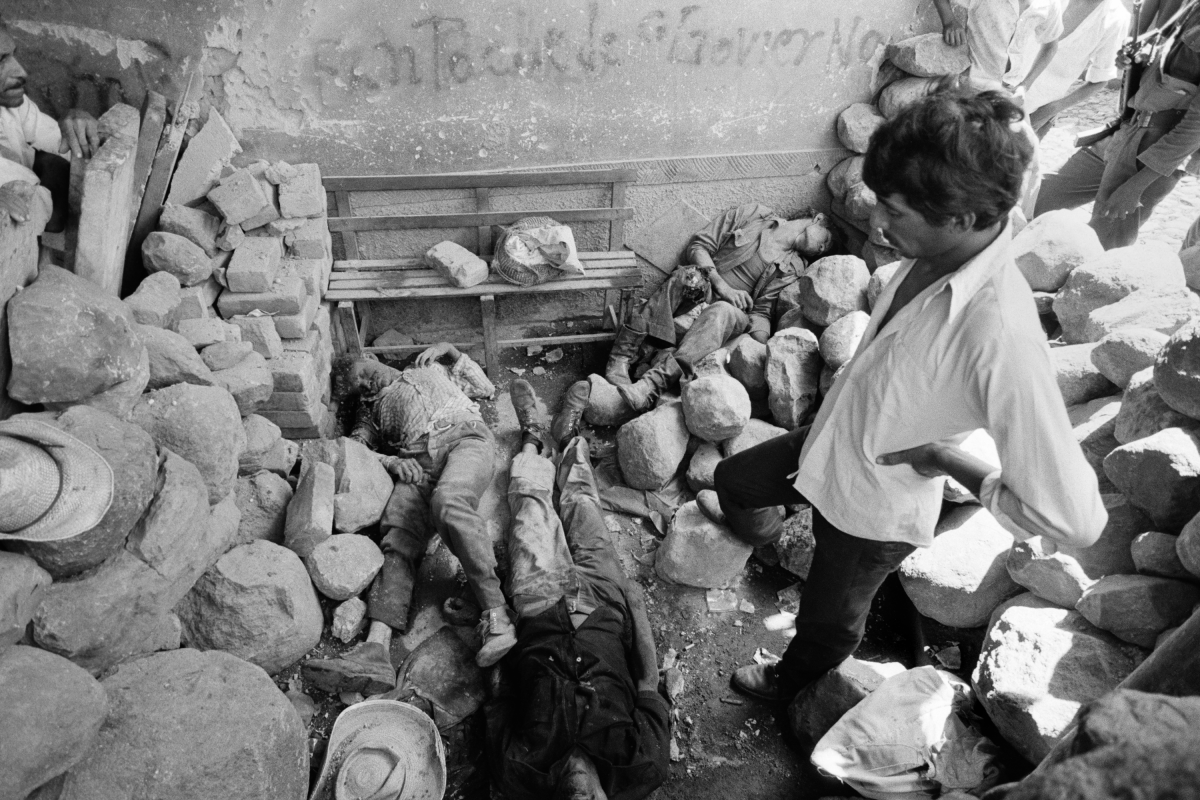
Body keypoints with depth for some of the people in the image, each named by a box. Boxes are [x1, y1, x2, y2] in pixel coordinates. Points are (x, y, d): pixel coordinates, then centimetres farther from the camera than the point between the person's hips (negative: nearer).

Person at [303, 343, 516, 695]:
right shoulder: (370, 408, 35)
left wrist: (451, 350, 25)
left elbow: (486, 388, 30)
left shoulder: (428, 368, 34)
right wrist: (388, 460, -3)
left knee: (448, 502, -36)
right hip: (414, 461, 3)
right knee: (398, 537, -25)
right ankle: (376, 649, -42)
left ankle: (496, 614, -41)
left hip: (464, 437, -2)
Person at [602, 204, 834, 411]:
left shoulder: (793, 269, 12)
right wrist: (722, 285, -11)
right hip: (692, 298, 0)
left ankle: (652, 385, -54)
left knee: (724, 311, -37)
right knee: (691, 276, -35)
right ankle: (618, 362, -40)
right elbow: (698, 246, 4)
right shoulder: (753, 214, 10)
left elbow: (761, 311, 2)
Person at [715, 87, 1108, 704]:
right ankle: (760, 535, 63)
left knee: (828, 618, 24)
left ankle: (788, 682, 59)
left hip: (874, 508, -6)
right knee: (731, 479, 27)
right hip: (830, 445, 7)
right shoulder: (936, 254, -16)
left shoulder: (1001, 339, -41)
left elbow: (1076, 519, -37)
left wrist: (945, 459, -26)